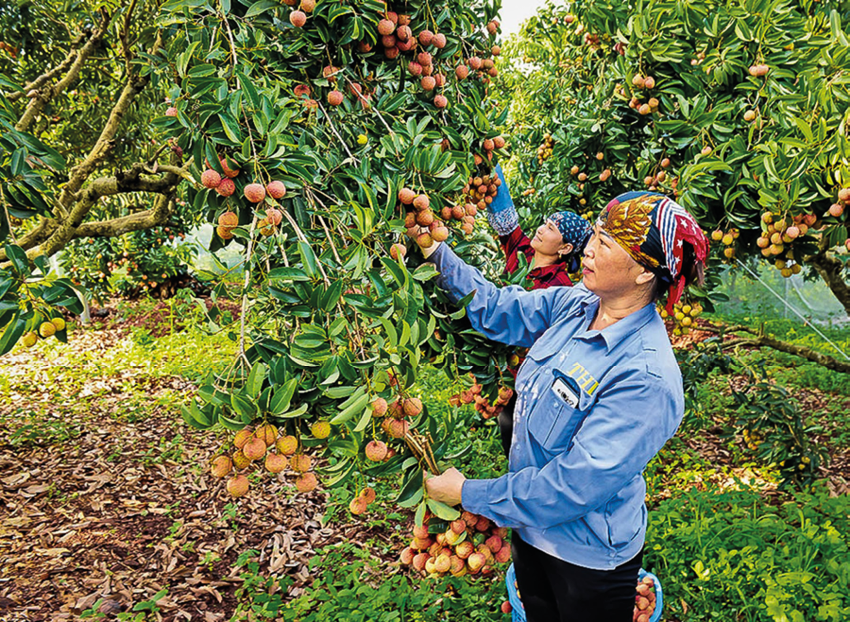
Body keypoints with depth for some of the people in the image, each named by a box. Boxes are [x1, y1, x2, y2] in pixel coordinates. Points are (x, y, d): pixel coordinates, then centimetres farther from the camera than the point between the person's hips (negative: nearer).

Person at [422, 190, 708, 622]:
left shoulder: (646, 378, -31)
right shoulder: (572, 306, -9)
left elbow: (572, 485, -31)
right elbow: (495, 311, 3)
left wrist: (469, 494, -23)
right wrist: (438, 254, -9)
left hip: (590, 557, -6)